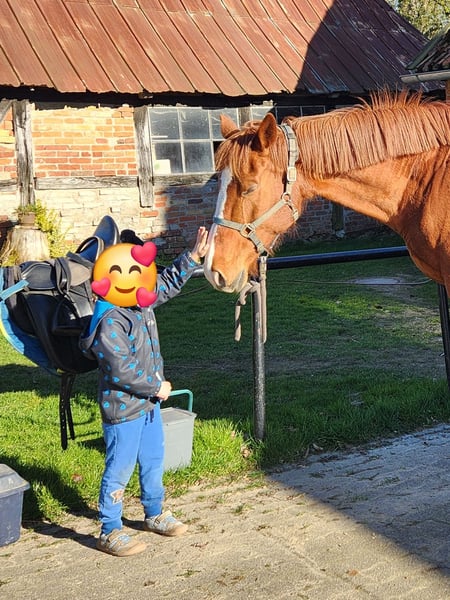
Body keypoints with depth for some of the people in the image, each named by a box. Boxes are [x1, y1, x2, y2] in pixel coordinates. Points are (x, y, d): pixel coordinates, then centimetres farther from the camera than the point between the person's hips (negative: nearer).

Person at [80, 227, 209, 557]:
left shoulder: (140, 303, 0)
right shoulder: (110, 323, -28)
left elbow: (169, 283, 16)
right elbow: (122, 371, -29)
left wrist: (194, 257, 9)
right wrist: (157, 387, -17)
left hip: (148, 402, 9)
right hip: (123, 409, -9)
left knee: (154, 461, 22)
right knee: (120, 469, 3)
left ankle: (155, 514, 41)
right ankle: (110, 532, 18)